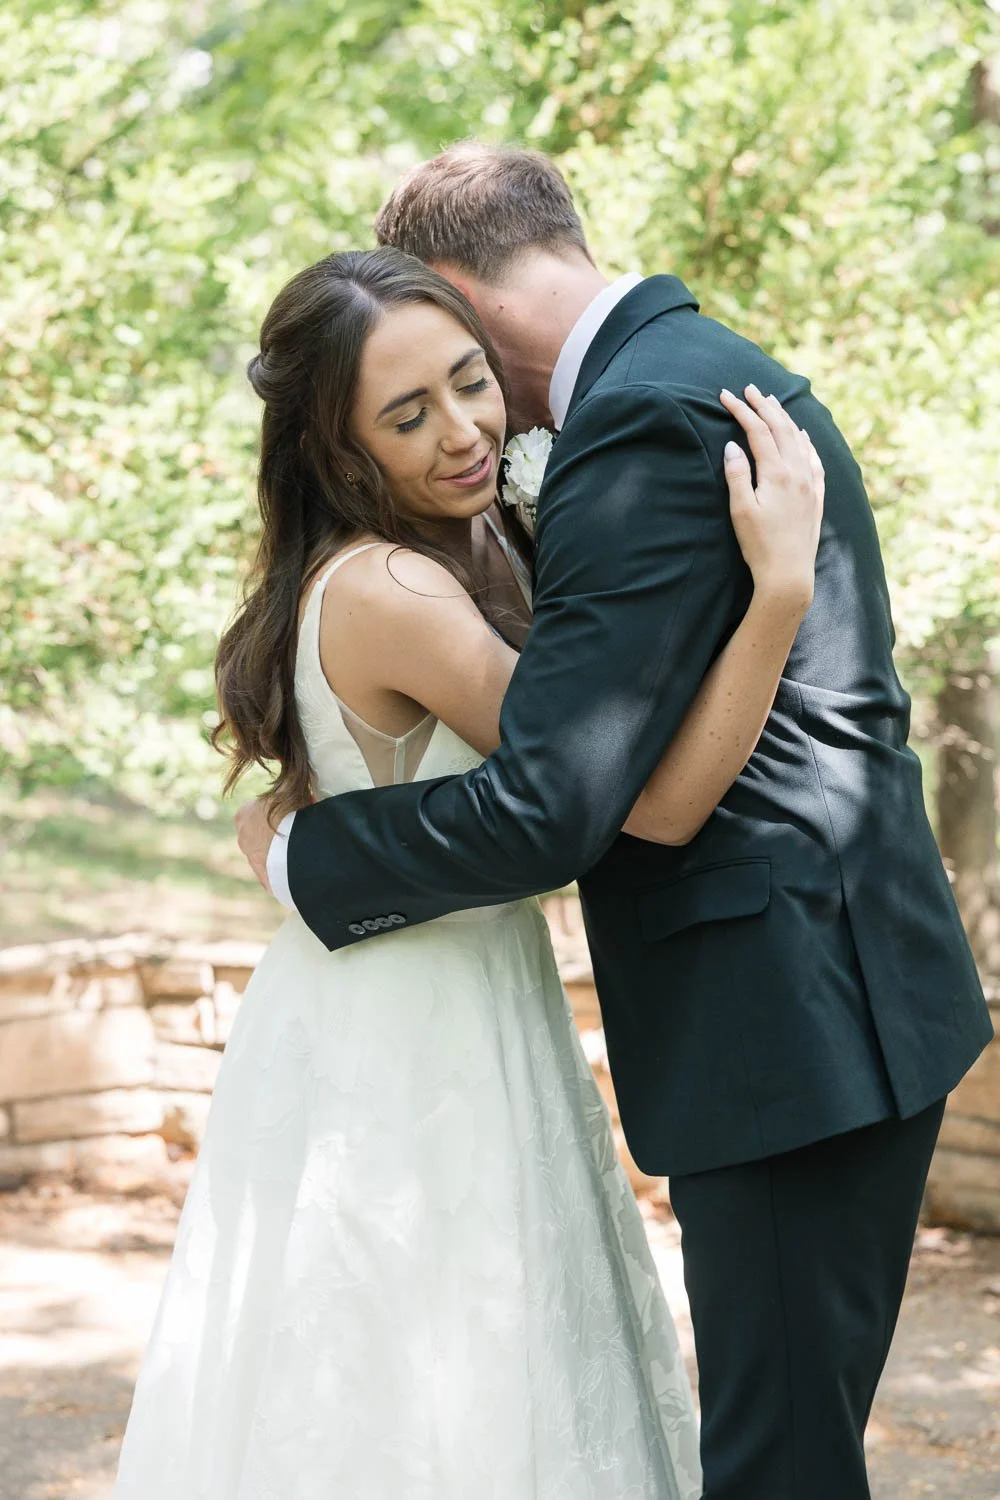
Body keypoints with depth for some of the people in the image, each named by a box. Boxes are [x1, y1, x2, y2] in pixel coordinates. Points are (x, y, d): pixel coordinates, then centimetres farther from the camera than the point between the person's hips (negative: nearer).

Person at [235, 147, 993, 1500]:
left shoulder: (647, 424, -19)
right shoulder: (712, 369, 14)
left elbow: (547, 809, -23)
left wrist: (300, 856, -9)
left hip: (794, 1025, -10)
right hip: (828, 996, 10)